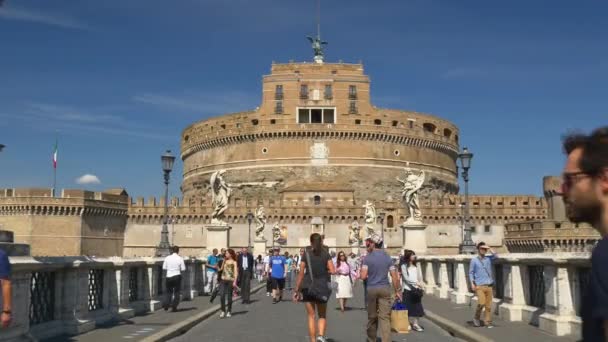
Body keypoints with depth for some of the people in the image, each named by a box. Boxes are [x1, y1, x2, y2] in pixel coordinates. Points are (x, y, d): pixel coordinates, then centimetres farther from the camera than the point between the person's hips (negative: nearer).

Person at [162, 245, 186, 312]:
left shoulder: (167, 258, -2)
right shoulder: (180, 258, -6)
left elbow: (164, 267, 3)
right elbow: (183, 269, -5)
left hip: (168, 276, 2)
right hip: (177, 276, -2)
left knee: (168, 291, 17)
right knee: (176, 292, 10)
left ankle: (166, 304, 0)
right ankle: (174, 306, 5)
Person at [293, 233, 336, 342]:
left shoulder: (306, 254, -2)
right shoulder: (326, 254, 0)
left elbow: (301, 273, -4)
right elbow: (333, 271, -8)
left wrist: (297, 290, 0)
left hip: (308, 287, -1)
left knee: (311, 316, 8)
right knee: (322, 316, 14)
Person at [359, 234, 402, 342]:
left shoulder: (368, 257, -6)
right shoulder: (388, 257, 4)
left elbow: (363, 276, -10)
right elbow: (395, 276, 1)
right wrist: (397, 291, 9)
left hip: (371, 289, -1)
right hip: (385, 289, 1)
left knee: (372, 317, 13)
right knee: (385, 317, -2)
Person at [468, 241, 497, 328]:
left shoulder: (488, 258, 11)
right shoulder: (474, 260, 3)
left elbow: (496, 256, -7)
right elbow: (471, 272, 3)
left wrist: (489, 249, -4)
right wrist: (472, 283, -6)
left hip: (489, 285, 3)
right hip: (479, 285, -3)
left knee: (488, 305, 1)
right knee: (481, 302, -15)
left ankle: (488, 322, 10)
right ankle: (476, 318, 8)